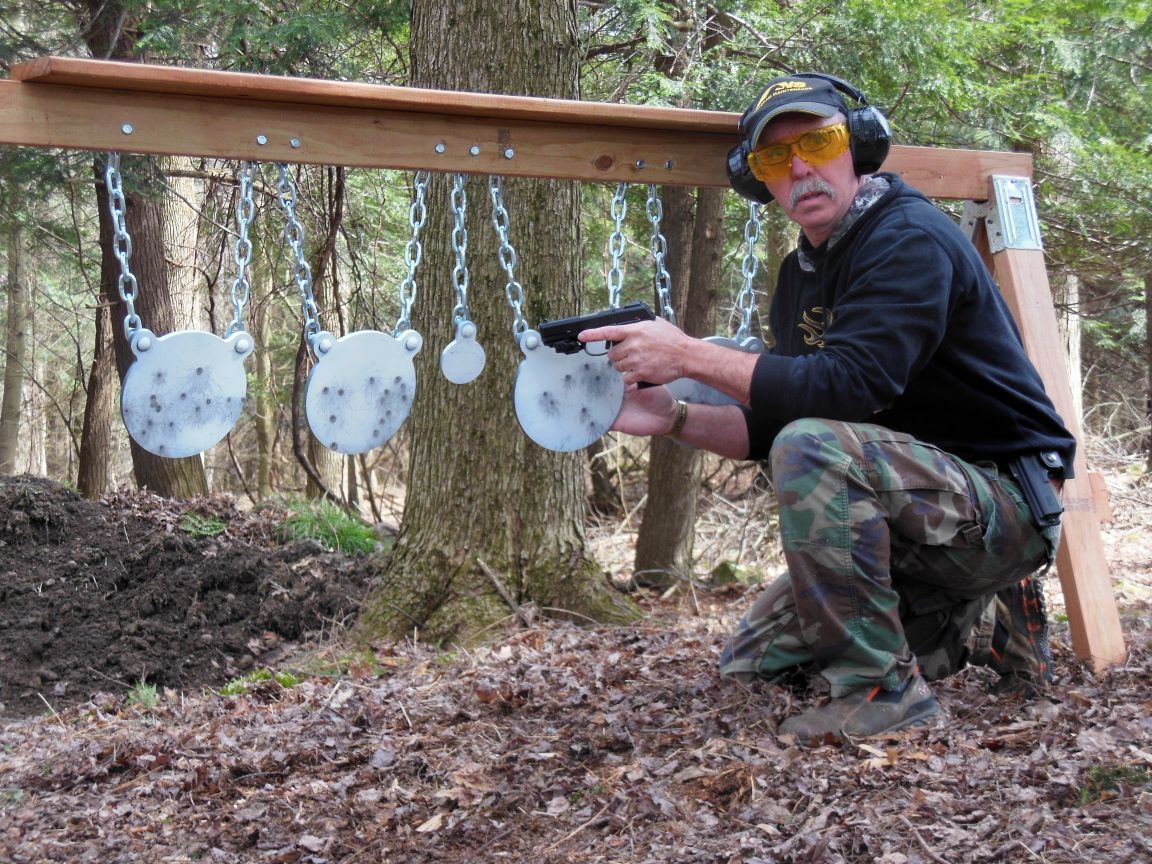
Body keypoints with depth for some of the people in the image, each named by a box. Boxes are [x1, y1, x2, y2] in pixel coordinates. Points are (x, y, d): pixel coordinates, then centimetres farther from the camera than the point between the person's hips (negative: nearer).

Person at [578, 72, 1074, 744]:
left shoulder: (910, 240, -18)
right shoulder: (803, 273, 9)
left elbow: (849, 386, -32)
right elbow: (771, 426, 9)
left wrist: (690, 356, -28)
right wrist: (673, 418, -7)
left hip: (1006, 503, -10)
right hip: (923, 510, 10)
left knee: (814, 446, -33)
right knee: (751, 662, 13)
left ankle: (884, 686, -22)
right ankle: (981, 626, 17)